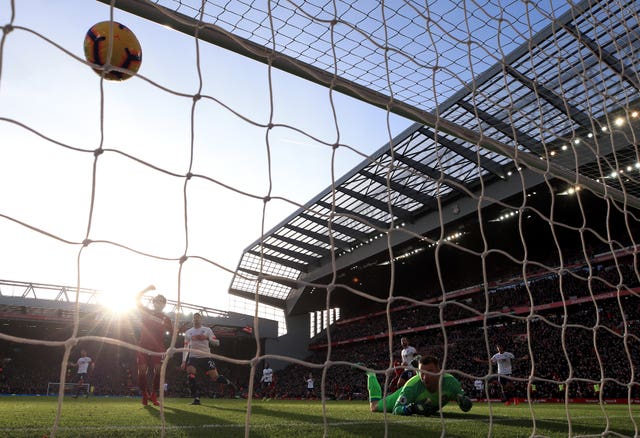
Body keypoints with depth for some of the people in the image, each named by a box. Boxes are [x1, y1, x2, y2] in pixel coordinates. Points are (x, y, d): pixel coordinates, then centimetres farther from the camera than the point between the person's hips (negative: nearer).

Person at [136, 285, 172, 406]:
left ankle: (154, 396, -2)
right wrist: (147, 289, -4)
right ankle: (144, 395, 8)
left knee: (158, 370, -12)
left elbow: (172, 333, 9)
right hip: (143, 346, 0)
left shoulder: (166, 319, 11)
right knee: (142, 370, -7)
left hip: (158, 347, 0)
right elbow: (137, 299, 6)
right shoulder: (146, 312, 10)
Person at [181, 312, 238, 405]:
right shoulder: (188, 332, 11)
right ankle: (196, 398, -14)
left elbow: (217, 343, -2)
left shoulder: (207, 330, 4)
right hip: (193, 357, 2)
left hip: (206, 357, -2)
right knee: (190, 376, -22)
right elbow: (186, 348, 12)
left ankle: (233, 386, 18)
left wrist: (207, 337, -19)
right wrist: (184, 361, 3)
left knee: (215, 377, -5)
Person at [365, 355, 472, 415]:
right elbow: (396, 410, -43)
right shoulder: (412, 385, -49)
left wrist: (464, 400, -49)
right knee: (374, 407, 17)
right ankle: (371, 376, 40)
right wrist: (412, 408, -63)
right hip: (406, 396, -4)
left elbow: (462, 397, -24)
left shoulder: (450, 382, -41)